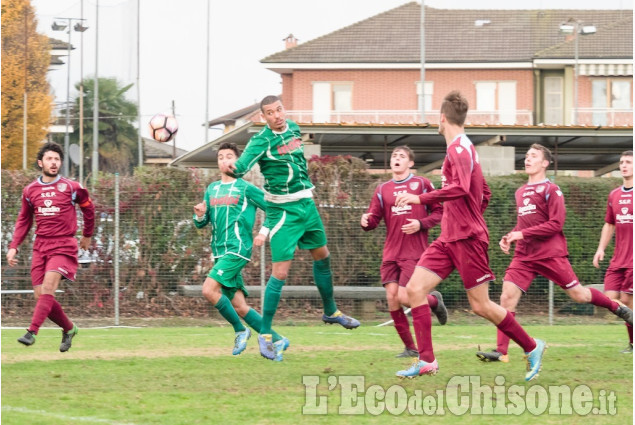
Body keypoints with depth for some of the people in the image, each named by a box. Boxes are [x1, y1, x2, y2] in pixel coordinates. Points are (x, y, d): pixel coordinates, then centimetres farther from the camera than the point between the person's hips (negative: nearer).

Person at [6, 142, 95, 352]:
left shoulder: (71, 188, -2)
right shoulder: (30, 191, 7)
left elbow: (88, 208, 16)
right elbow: (23, 221, 17)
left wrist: (87, 235, 25)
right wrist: (13, 247, 6)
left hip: (64, 246, -4)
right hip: (40, 246, 4)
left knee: (48, 287, -22)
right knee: (40, 296, -1)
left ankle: (32, 332, -29)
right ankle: (69, 328, 21)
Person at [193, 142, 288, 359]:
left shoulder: (246, 188, -2)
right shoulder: (212, 189, 16)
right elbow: (201, 223, 16)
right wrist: (200, 215, -4)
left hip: (237, 249, -7)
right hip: (220, 252, 7)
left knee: (209, 289, -22)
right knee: (239, 306, 3)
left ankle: (240, 330, -8)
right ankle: (277, 340, 11)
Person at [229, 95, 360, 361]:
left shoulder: (293, 128, 4)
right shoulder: (261, 140, -17)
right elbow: (246, 160, -36)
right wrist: (236, 168, -58)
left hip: (306, 204, 7)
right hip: (283, 211, -7)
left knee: (322, 256, 21)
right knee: (280, 272, -13)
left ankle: (331, 311, 43)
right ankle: (264, 334, -7)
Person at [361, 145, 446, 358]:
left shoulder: (422, 184, 3)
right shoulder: (382, 189, 12)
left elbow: (439, 211, 3)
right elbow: (374, 218, 7)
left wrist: (420, 224, -13)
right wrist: (366, 221, -16)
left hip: (414, 252, -4)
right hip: (391, 253, 4)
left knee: (404, 297, -15)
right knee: (392, 297, -5)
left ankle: (434, 300, 19)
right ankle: (410, 348, 7)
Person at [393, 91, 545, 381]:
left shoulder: (459, 149, -13)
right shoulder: (462, 148, 17)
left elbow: (460, 189, -29)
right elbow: (485, 194, 26)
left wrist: (420, 198, -28)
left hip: (466, 238, -9)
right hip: (449, 238, 9)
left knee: (480, 305, -5)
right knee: (415, 288, -3)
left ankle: (532, 347, 10)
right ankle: (426, 361, -5)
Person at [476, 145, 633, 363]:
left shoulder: (551, 190, -6)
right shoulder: (520, 192, 16)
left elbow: (556, 224, -14)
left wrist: (522, 234, -18)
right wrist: (509, 238, 5)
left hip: (551, 254, -5)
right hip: (524, 255, 6)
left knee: (578, 294, 1)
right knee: (507, 296, -11)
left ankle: (617, 308, 28)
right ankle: (501, 351, -12)